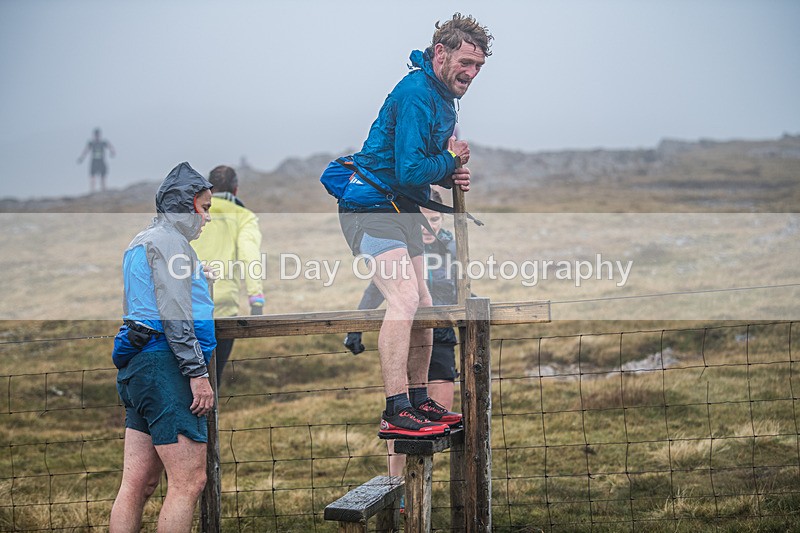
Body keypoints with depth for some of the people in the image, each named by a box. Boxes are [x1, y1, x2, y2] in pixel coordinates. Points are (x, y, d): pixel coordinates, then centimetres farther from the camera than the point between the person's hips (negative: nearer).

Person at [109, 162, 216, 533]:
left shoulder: (140, 243, 26)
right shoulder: (169, 240, -5)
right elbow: (174, 314, -15)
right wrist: (198, 372, -18)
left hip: (140, 364, 10)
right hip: (164, 363, -10)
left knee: (138, 483, 6)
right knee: (189, 480, -12)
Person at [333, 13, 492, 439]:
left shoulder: (442, 96, 13)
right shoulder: (416, 94, -19)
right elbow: (409, 172, -26)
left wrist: (451, 176, 2)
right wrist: (451, 163, -9)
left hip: (401, 210, 11)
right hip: (371, 207, -11)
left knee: (421, 306, 13)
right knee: (404, 297, -23)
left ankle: (419, 402, 24)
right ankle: (395, 413, -24)